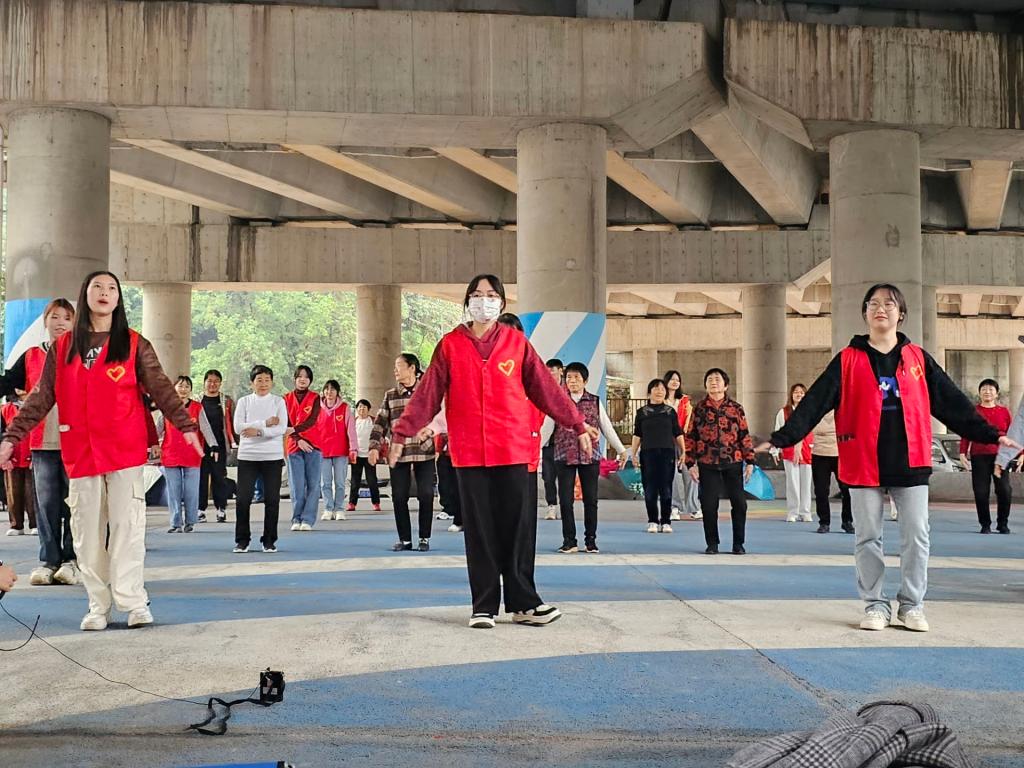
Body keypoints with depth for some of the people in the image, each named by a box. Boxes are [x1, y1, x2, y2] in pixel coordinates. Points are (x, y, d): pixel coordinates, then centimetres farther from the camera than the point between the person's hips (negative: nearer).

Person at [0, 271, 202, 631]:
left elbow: (161, 389, -3)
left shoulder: (135, 345, 4)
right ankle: (98, 605, 12)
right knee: (88, 530, 5)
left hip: (125, 451, -2)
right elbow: (40, 398, 10)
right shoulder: (62, 348, 10)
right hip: (80, 451, 2)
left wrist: (185, 425, -16)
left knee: (127, 524, -4)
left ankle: (133, 601, 0)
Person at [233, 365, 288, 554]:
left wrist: (258, 431, -18)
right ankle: (242, 540, 10)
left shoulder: (278, 402, 5)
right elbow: (238, 427, -6)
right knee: (243, 499, -2)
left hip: (273, 456, 0)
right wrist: (265, 423, -11)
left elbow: (282, 428, -8)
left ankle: (269, 541, 12)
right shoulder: (244, 401, 7)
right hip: (247, 456, 0)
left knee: (272, 499, 2)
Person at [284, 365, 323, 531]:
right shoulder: (287, 399, 8)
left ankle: (308, 519, 0)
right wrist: (298, 440, -12)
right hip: (294, 445, 1)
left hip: (313, 446, -1)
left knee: (313, 484, -3)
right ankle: (297, 519, 6)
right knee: (297, 485, -1)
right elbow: (286, 423, 1)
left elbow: (312, 420, -10)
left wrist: (294, 429, -24)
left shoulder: (315, 399, 4)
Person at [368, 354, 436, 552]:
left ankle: (424, 538, 10)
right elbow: (380, 422, 6)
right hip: (398, 453, 2)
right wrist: (374, 446, -4)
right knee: (399, 497, 2)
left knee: (426, 495, -3)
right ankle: (404, 539, 13)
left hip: (424, 452, -2)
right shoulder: (390, 395, 9)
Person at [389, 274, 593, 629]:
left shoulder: (516, 342, 5)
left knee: (518, 527, 3)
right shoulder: (450, 345, 5)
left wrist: (578, 424, 6)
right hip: (469, 452, 0)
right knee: (479, 530, 5)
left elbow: (545, 387, 6)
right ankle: (484, 607, 14)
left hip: (513, 449, 0)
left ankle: (523, 603, 14)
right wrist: (403, 432, -1)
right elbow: (428, 393, 4)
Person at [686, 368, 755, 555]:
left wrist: (749, 461, 1)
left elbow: (745, 436, 6)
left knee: (739, 503, 1)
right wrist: (691, 463, 0)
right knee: (709, 505, 2)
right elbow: (690, 437, 6)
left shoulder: (736, 408, 5)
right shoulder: (699, 409, 5)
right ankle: (712, 544, 15)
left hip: (733, 463, 0)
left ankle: (738, 544, 14)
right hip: (707, 465, 0)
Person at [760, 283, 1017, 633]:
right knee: (868, 538, 6)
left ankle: (912, 605, 18)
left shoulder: (917, 358, 7)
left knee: (916, 536, 3)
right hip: (864, 463, -1)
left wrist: (990, 433, 5)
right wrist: (782, 437, -15)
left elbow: (952, 403, 9)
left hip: (910, 461, 1)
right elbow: (814, 403, -5)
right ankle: (876, 605, 19)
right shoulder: (848, 360, 2)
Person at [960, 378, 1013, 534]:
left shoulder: (1004, 411, 11)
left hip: (1000, 456, 0)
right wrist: (962, 453, -3)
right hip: (979, 457, 0)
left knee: (1004, 490, -6)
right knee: (981, 492, -3)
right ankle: (985, 524, 11)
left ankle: (1003, 523, 11)